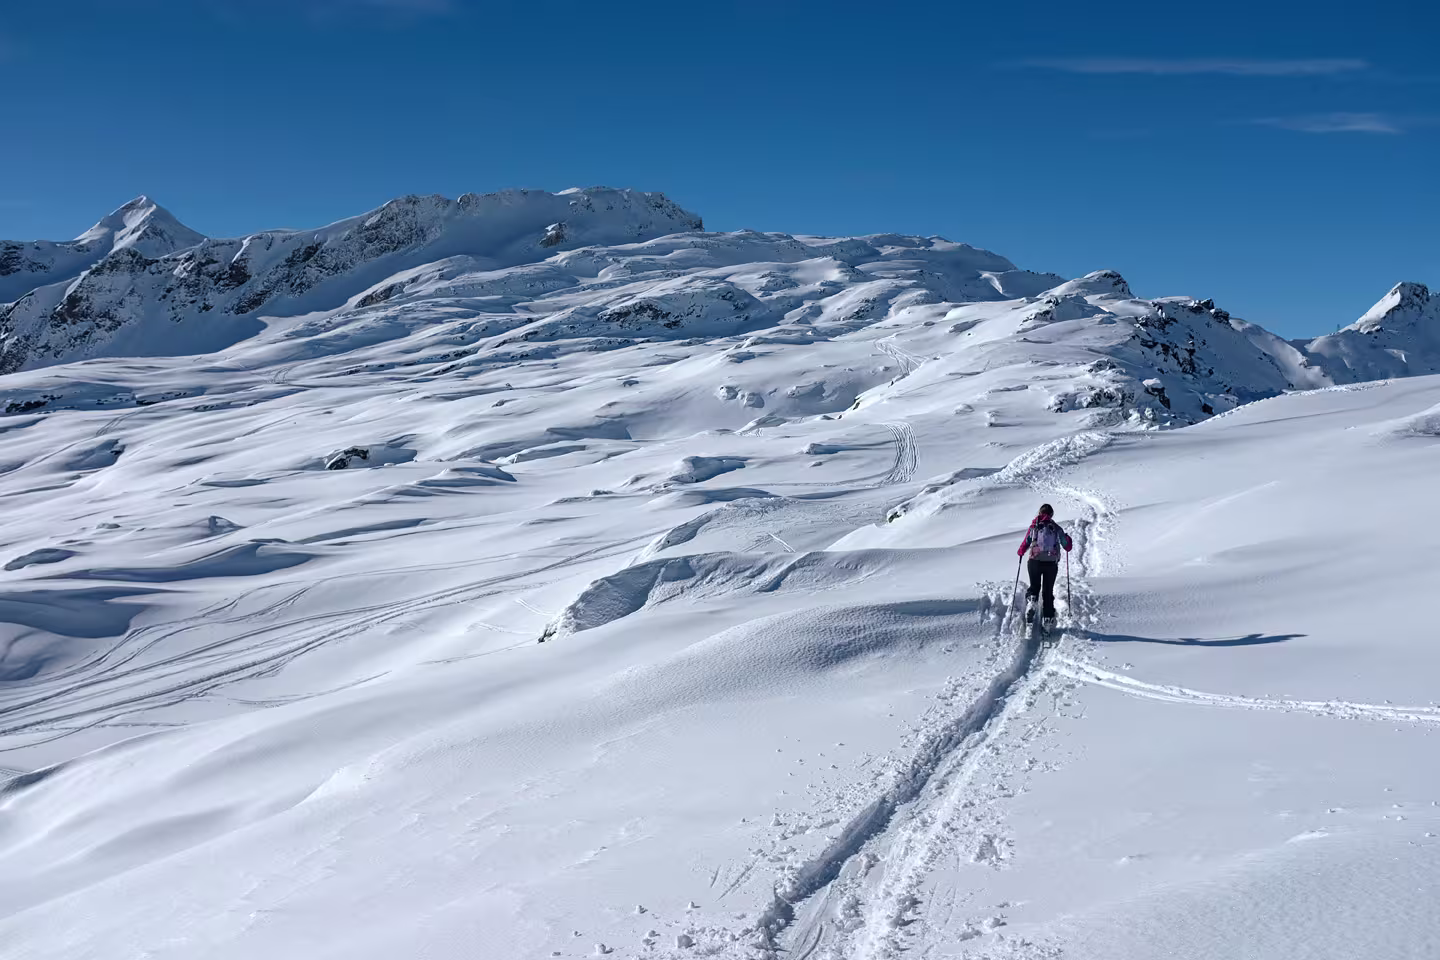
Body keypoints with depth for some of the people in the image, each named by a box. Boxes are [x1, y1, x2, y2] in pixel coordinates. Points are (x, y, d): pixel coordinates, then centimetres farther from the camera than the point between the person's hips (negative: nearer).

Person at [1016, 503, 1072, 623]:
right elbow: (1067, 547, 11)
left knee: (1034, 586, 18)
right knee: (1048, 591, 14)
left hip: (1035, 562, -1)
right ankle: (1048, 618, 10)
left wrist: (1020, 553, 23)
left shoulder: (1034, 527, 3)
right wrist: (1068, 539, 33)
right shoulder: (1057, 528, 6)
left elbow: (1025, 544, 2)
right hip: (1051, 564, 1)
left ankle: (1032, 601, -13)